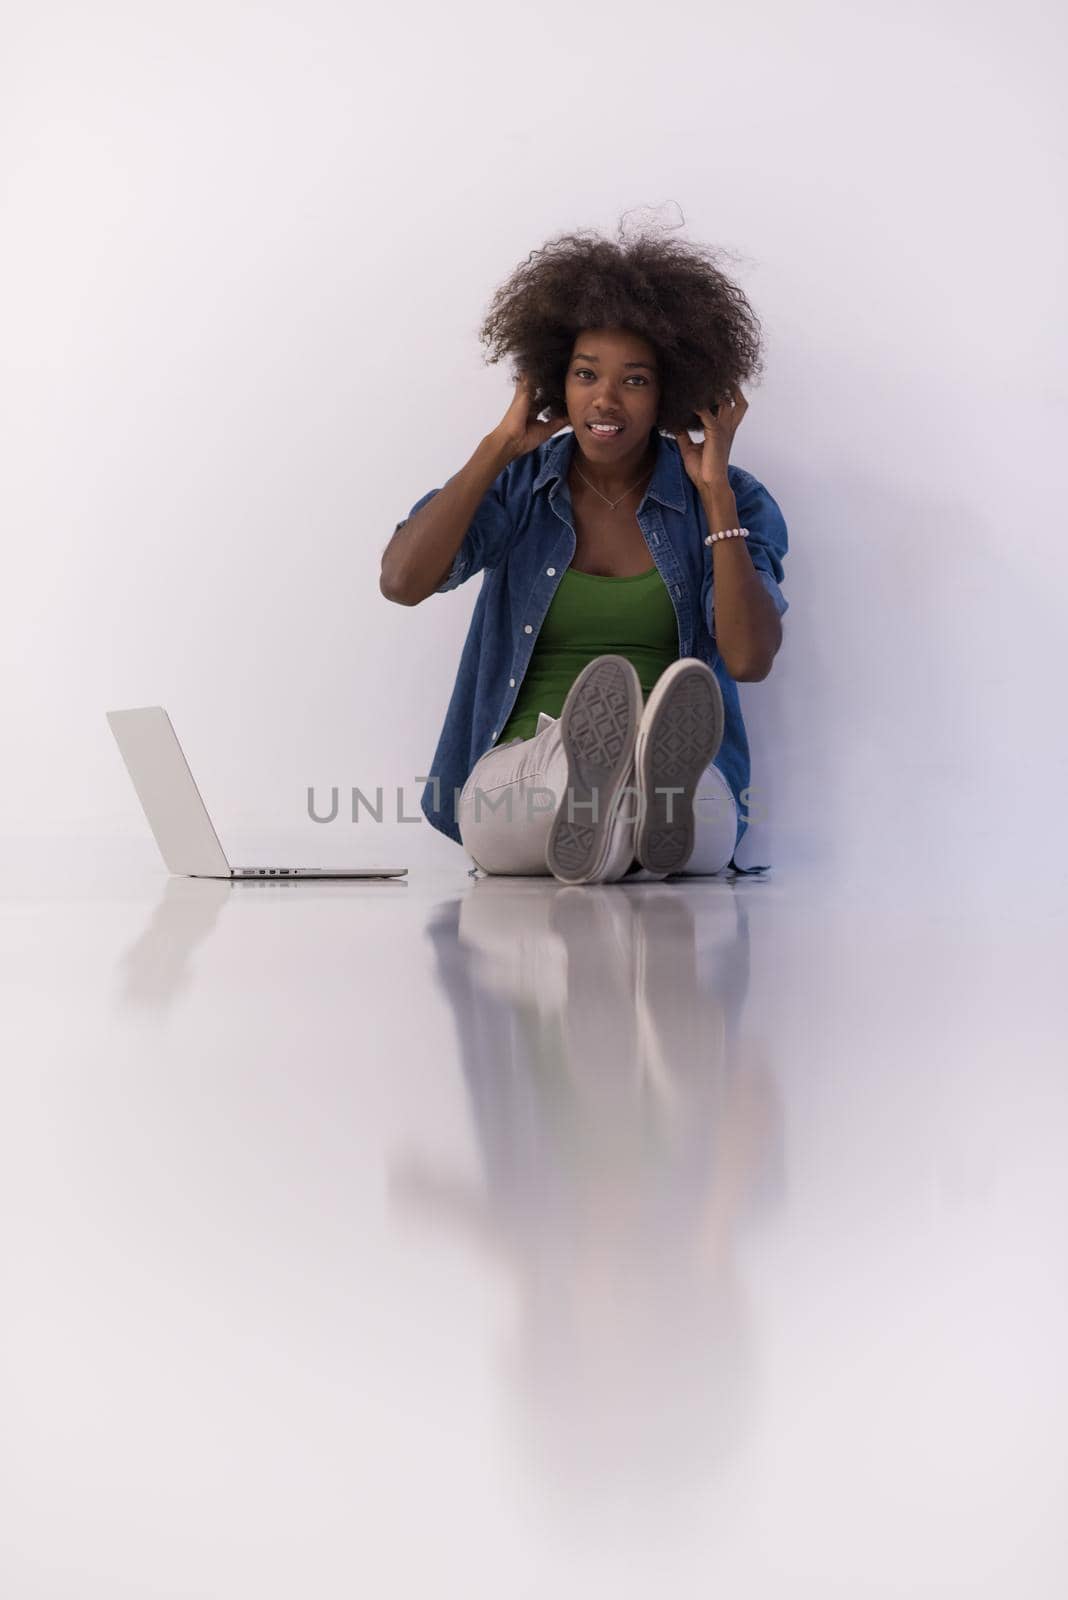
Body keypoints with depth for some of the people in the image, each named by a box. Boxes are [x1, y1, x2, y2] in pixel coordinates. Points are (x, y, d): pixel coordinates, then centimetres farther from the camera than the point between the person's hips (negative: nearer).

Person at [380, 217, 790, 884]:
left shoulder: (730, 501, 8)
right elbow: (401, 581, -6)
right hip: (524, 765, 0)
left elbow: (750, 659, -6)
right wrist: (499, 447, 0)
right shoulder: (516, 489, 11)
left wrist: (715, 492, -5)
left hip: (688, 775, 0)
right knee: (500, 822, -39)